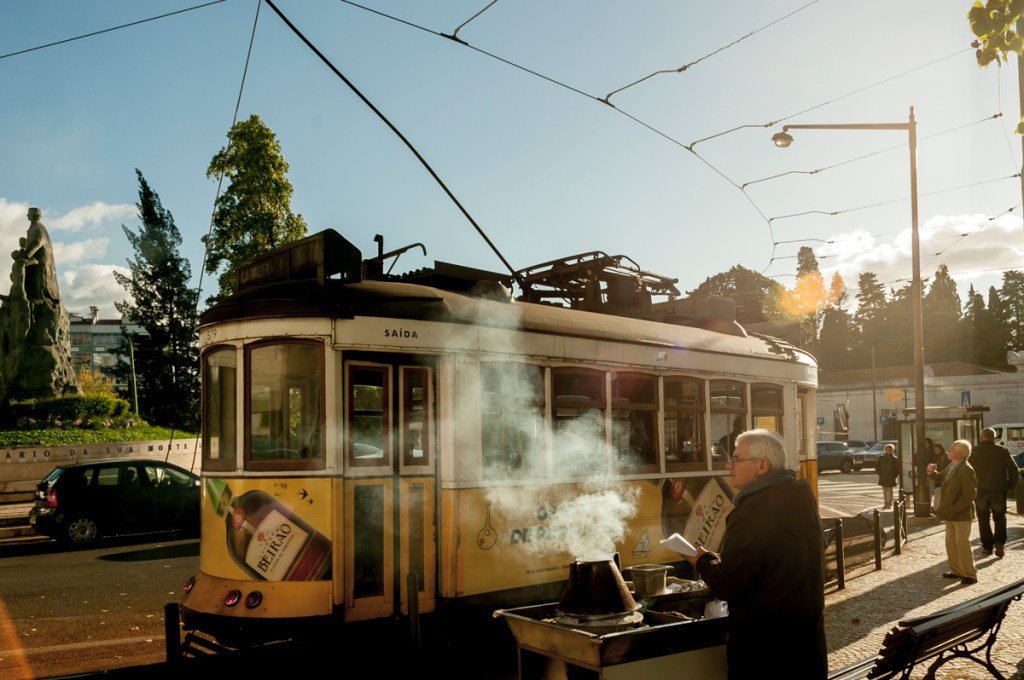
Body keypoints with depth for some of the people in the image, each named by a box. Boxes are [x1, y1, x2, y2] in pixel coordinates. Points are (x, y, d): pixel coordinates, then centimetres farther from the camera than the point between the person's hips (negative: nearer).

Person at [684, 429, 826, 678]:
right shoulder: (801, 496, 3)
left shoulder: (754, 511, -26)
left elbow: (727, 587, -23)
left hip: (765, 642, -8)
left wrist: (704, 560, -4)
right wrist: (721, 559, 14)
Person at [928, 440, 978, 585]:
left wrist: (952, 510, -24)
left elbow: (969, 496, -23)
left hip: (962, 514, -9)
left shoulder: (966, 470, -20)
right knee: (951, 543, 15)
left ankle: (970, 575, 11)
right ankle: (956, 570, 26)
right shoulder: (951, 466, 6)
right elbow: (941, 477, 25)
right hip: (950, 514, 9)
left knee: (962, 544, -1)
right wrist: (932, 471, 3)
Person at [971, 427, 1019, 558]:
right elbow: (1014, 469, -7)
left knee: (983, 520, 11)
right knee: (999, 518, 13)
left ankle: (987, 546, 10)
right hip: (998, 490, 0)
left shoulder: (974, 452, -2)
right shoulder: (1002, 451, -5)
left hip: (980, 490, 0)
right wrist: (1010, 485, 4)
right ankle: (999, 542, -5)